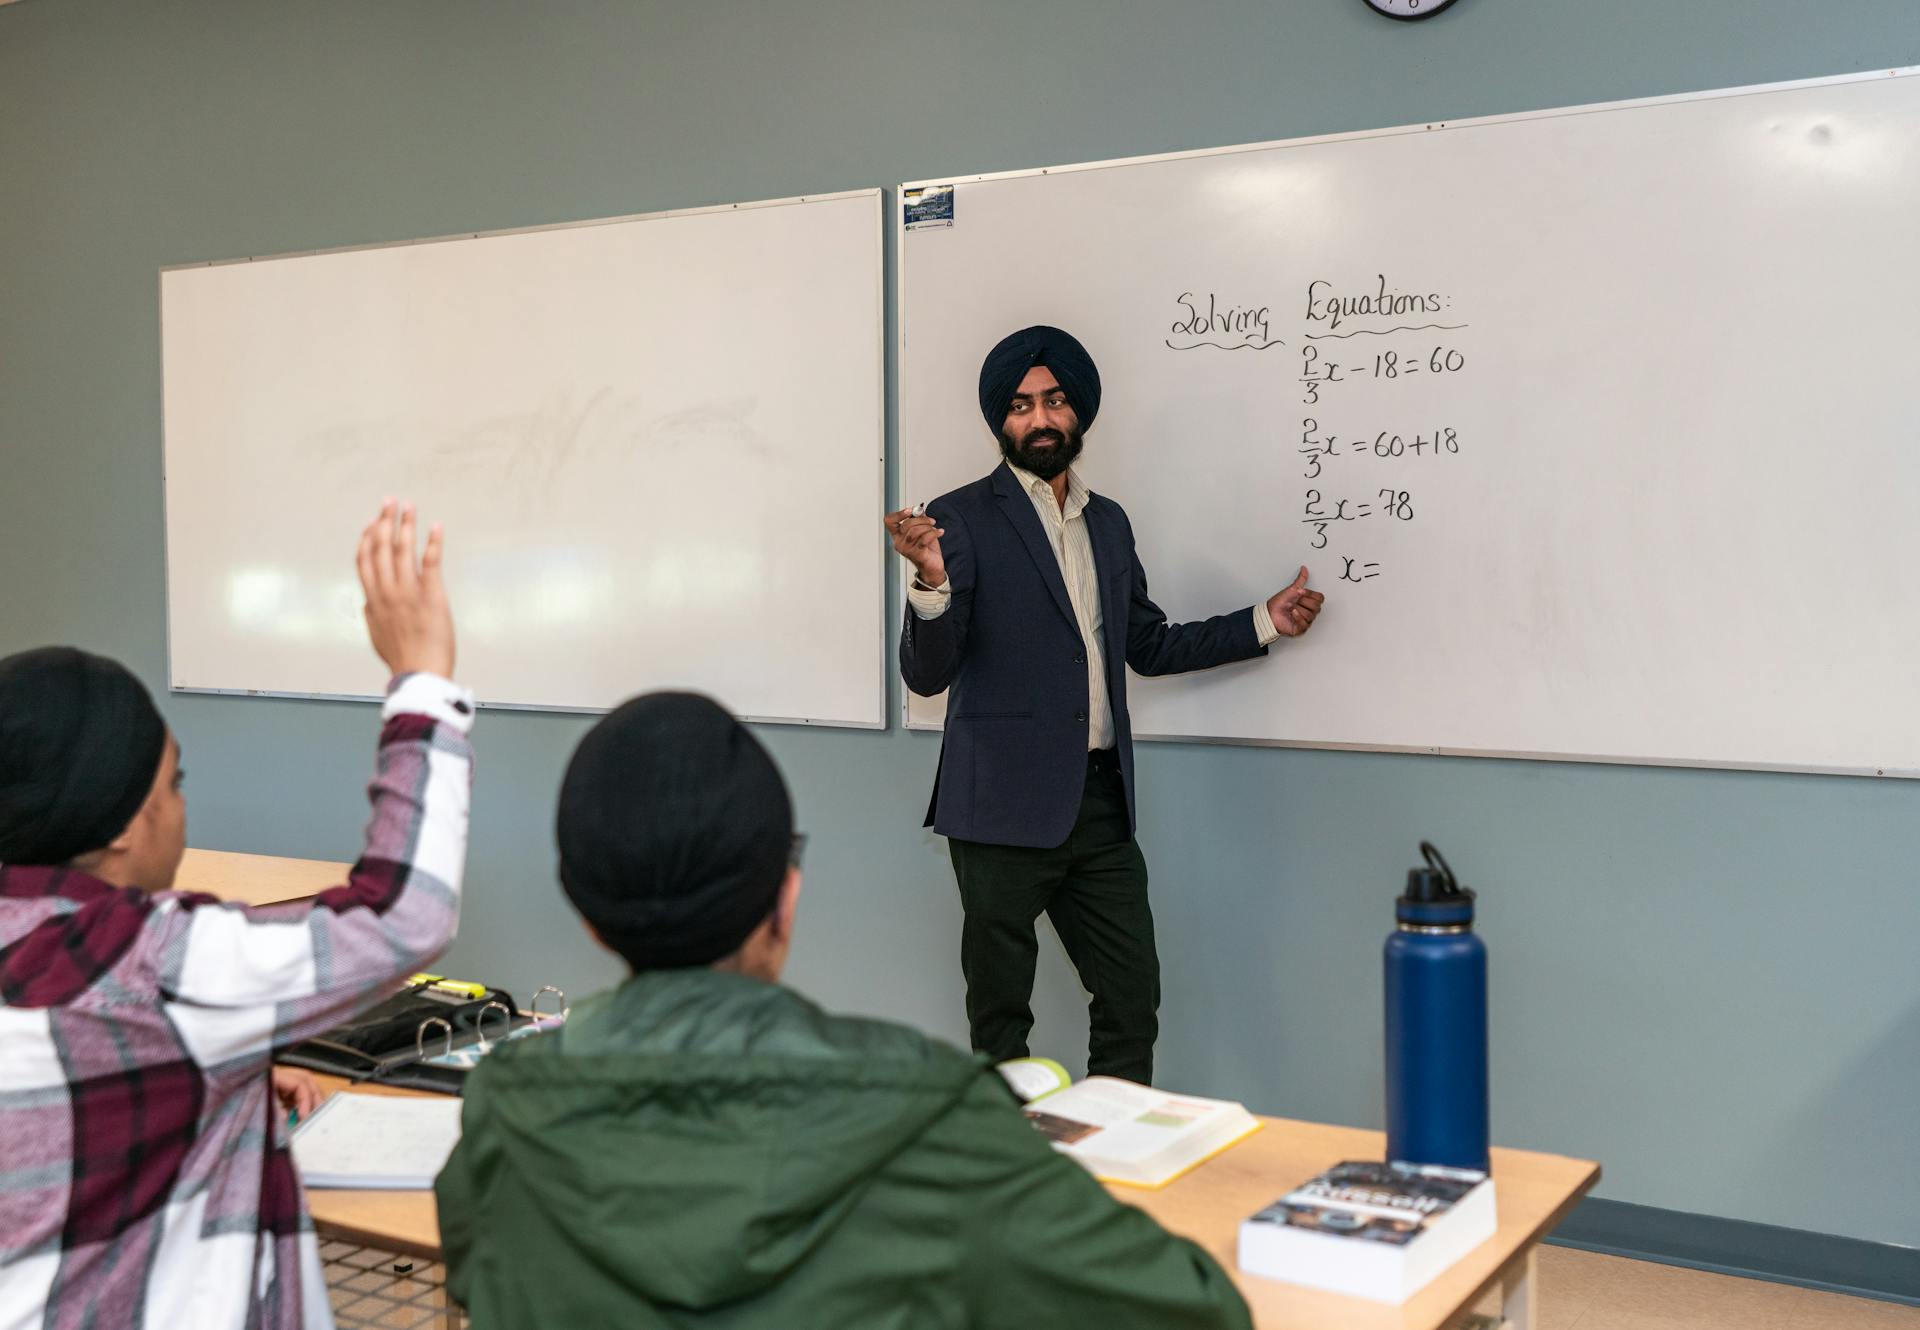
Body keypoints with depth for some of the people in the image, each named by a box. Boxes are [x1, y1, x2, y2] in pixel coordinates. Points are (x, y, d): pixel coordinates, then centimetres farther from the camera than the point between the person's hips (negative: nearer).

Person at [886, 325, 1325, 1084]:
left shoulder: (1108, 523, 14)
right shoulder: (962, 520, -5)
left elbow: (1148, 646, 22)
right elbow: (926, 673, -11)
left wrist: (1265, 622, 18)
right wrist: (932, 583, -29)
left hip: (1100, 801, 6)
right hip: (1006, 807, -5)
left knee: (1132, 1002, 9)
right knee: (999, 1017, 5)